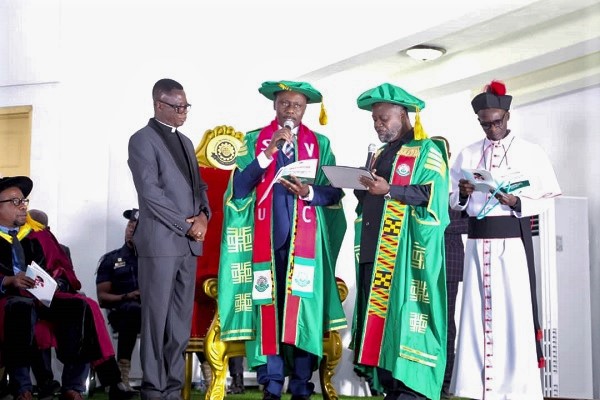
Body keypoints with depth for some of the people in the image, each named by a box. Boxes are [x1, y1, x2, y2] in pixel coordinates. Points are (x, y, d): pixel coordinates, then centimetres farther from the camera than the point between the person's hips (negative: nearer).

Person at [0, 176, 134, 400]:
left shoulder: (38, 234, 20)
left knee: (84, 308, -24)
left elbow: (61, 266, 18)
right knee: (22, 310, -40)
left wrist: (56, 280, -5)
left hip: (45, 298, 4)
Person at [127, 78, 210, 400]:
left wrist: (203, 215, -2)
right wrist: (186, 225, -12)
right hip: (160, 242, -7)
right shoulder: (142, 140, -5)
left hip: (188, 244, 7)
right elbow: (150, 193, -13)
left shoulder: (185, 142, 18)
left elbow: (198, 185, 18)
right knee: (156, 319, -2)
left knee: (181, 321, 7)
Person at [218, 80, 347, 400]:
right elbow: (239, 188, -4)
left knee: (303, 307, -3)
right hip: (266, 237, 0)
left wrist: (308, 192, -15)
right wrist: (268, 153, -13)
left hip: (305, 239, 0)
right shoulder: (254, 141, 9)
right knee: (268, 306, -2)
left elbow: (334, 192, 5)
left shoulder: (320, 143, 10)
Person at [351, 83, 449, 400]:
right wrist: (362, 190, 2)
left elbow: (432, 193, -12)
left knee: (403, 313, -10)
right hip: (374, 249, 7)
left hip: (405, 251, -7)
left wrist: (388, 190, -19)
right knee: (378, 315, 3)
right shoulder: (379, 154, 24)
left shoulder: (426, 151, 1)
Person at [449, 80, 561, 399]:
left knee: (514, 310, -6)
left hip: (513, 238, -3)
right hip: (477, 240, 3)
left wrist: (517, 203, -17)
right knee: (478, 310, 2)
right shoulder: (467, 155, 13)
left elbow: (547, 198, -1)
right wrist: (463, 195, -8)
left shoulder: (531, 153, 3)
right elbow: (453, 201, 14)